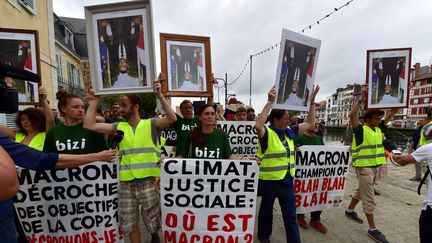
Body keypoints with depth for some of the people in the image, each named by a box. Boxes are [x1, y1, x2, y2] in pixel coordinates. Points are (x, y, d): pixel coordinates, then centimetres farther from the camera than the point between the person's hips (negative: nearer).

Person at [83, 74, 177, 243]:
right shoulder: (118, 127, 7)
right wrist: (94, 102, 3)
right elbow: (89, 125, 3)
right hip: (125, 183, 4)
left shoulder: (151, 124, -4)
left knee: (152, 218, 15)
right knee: (129, 222, 17)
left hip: (148, 181, -3)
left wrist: (160, 96, -25)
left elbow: (171, 118, -20)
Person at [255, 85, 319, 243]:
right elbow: (258, 125, -41)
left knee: (291, 216, 15)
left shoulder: (289, 132, 3)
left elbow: (309, 123, 10)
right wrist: (270, 102, -39)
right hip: (269, 181, -5)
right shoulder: (267, 133, -18)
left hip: (287, 180, 5)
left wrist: (312, 101, 4)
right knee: (267, 211, 19)